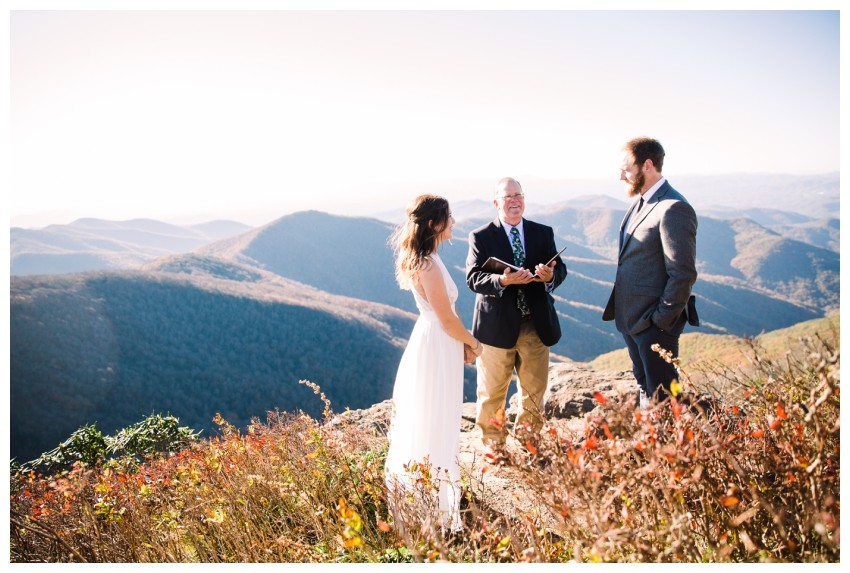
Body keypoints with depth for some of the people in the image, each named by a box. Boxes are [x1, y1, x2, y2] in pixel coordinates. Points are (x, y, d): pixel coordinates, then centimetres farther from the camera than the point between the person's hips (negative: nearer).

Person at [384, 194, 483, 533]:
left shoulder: (420, 260, 7)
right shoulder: (429, 265, -24)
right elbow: (448, 319, -19)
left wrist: (461, 343, 7)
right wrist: (472, 343, -3)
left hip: (430, 340, 10)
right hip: (438, 348, -10)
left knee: (426, 422, 21)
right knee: (436, 426, 1)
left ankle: (409, 486, 37)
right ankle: (440, 506, 15)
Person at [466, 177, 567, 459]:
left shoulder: (543, 233, 7)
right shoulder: (481, 237, -3)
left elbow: (560, 269, 3)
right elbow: (473, 278, -12)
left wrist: (551, 276, -21)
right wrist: (502, 280, -29)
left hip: (536, 324, 3)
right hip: (497, 326, -3)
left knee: (534, 389, 15)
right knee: (492, 392, 9)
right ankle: (493, 443, 27)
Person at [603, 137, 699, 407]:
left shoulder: (673, 209, -19)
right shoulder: (640, 202, 10)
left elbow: (683, 274, -22)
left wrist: (662, 319, -17)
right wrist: (620, 308, 13)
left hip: (654, 323, -9)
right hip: (630, 316, 9)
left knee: (661, 400, 3)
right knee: (644, 389, 22)